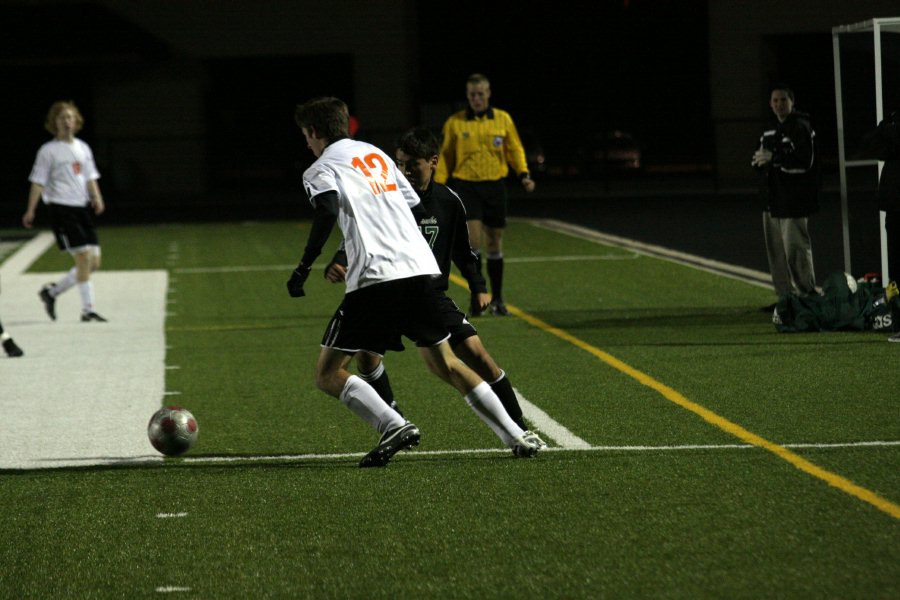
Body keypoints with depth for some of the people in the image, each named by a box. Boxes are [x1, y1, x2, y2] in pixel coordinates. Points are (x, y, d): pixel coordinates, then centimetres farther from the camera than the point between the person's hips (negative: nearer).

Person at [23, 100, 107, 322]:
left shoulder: (83, 149, 15)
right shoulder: (49, 151, -1)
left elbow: (90, 177, 16)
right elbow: (38, 182, -2)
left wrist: (97, 198, -2)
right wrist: (30, 211, -7)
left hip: (82, 208, 6)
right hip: (61, 208, -6)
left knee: (94, 261, 2)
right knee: (84, 256, -15)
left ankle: (52, 291, 19)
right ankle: (87, 309, -10)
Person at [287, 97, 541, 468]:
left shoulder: (321, 170, 3)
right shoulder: (376, 154, 23)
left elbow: (328, 212, -17)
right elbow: (414, 205, 26)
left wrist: (304, 267, -13)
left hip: (375, 276, -7)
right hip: (421, 269, 7)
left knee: (328, 374, 0)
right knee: (444, 364, 21)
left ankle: (394, 426, -19)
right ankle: (515, 437, 14)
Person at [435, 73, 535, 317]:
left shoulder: (503, 119, 5)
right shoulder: (455, 123, 2)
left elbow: (515, 150, 11)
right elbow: (445, 157, 9)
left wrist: (524, 175, -4)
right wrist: (438, 185, 0)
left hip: (495, 185, 2)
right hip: (466, 185, -2)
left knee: (494, 243, 9)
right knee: (473, 240, -14)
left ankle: (497, 299, 20)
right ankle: (476, 299, -6)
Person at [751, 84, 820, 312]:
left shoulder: (800, 128, -9)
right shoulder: (770, 130, 18)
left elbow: (804, 161, -19)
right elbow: (760, 159, 22)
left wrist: (774, 158, -22)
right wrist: (759, 159, -2)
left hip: (792, 201, -9)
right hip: (772, 199, 9)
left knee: (795, 248, -9)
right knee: (775, 249, 10)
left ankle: (808, 294, -3)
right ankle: (785, 297, 16)